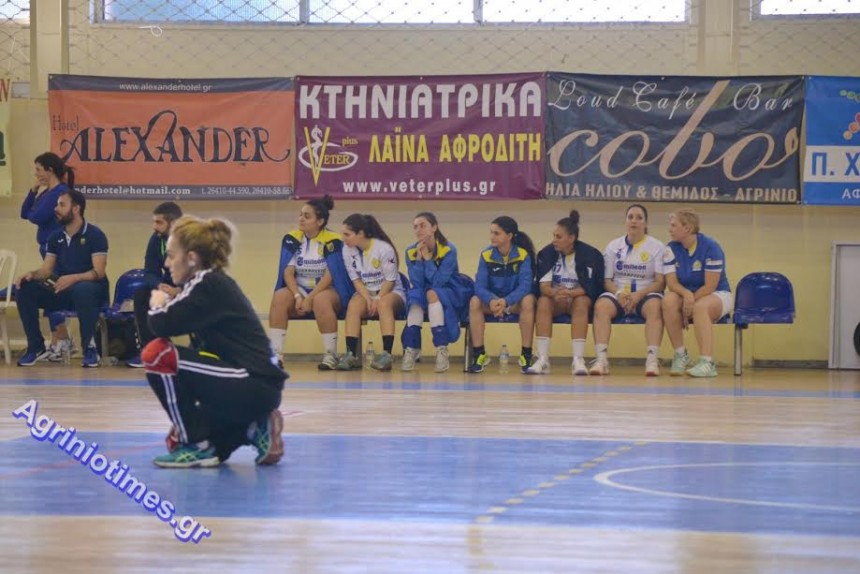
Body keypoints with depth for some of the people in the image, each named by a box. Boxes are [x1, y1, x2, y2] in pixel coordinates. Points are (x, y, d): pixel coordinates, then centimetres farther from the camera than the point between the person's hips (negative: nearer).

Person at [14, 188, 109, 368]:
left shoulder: (94, 235, -7)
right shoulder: (56, 237, 10)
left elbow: (98, 272, -16)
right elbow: (47, 270, 6)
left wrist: (73, 278, -32)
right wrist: (32, 274, -17)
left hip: (91, 289, -5)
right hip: (61, 292, 5)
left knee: (82, 290, -42)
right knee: (25, 290, -17)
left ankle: (90, 348, -29)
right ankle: (36, 346, -6)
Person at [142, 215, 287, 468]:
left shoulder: (208, 284, -12)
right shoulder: (216, 285, 16)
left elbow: (161, 324, -20)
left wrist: (158, 305, 1)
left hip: (254, 385, -10)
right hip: (257, 389, 10)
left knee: (157, 354, -15)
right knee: (177, 439, 17)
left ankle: (197, 446, -8)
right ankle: (253, 429, 14)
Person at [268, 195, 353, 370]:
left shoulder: (332, 241, -9)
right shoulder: (292, 239, 1)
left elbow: (329, 276, -15)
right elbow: (288, 271, -4)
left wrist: (310, 298, -23)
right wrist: (298, 296, -20)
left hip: (327, 291, -3)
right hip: (299, 289, 3)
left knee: (320, 300, -37)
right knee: (279, 297, -27)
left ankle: (331, 355, -26)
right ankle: (274, 354, -28)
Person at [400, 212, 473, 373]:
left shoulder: (448, 250, -16)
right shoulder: (411, 251, -5)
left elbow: (438, 282, -23)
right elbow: (417, 283, -12)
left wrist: (427, 258, -23)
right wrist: (419, 258, -21)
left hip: (452, 295, -3)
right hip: (423, 295, 3)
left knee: (432, 294, -35)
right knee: (415, 296, -31)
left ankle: (442, 350, -38)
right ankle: (411, 350, -32)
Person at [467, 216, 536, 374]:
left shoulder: (523, 254, -13)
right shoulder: (486, 255, -8)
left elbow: (525, 285, -22)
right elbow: (479, 286, -13)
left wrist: (506, 301, -40)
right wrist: (491, 300, -37)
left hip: (515, 301, -2)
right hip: (492, 300, 2)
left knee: (528, 300, -34)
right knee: (474, 302, -28)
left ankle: (526, 355, -26)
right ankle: (479, 355, -22)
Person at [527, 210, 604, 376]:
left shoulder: (589, 254, -11)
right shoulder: (547, 253, -5)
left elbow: (588, 288, -16)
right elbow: (543, 285, -12)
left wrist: (569, 293, -35)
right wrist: (554, 292, -36)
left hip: (579, 298, -2)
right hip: (555, 299, 2)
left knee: (581, 302, -36)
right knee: (543, 302, -31)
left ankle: (578, 359, -42)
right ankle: (543, 359, -37)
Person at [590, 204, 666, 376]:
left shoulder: (657, 247, 5)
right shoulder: (613, 246, 13)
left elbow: (660, 282, -2)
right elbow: (607, 279, 8)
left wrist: (639, 295, -18)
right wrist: (618, 293, -14)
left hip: (646, 295, -1)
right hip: (618, 293, 2)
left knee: (655, 306, -36)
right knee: (601, 305, -31)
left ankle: (652, 359, -42)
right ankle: (601, 359, -38)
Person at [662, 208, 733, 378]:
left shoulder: (711, 248, -17)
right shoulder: (671, 249, -3)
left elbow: (710, 287, -17)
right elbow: (672, 282, -9)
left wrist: (690, 302, -22)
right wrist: (686, 294, -30)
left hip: (718, 295, -4)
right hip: (685, 293, 4)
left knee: (700, 307, -38)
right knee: (669, 300, -30)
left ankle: (707, 363, -43)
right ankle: (680, 355, -20)